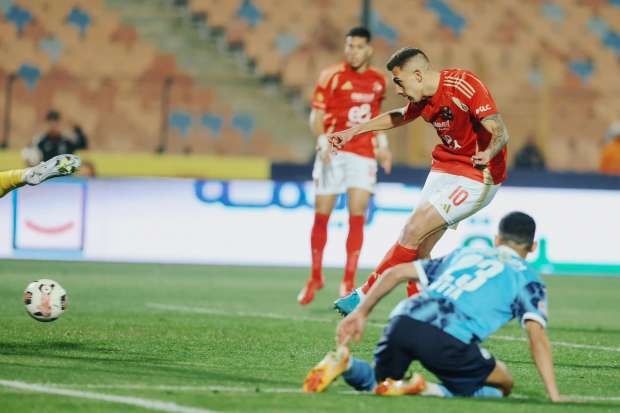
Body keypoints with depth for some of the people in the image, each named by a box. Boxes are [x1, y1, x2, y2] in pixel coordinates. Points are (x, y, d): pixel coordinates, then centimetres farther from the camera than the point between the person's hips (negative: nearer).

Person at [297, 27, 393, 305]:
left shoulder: (378, 81, 9)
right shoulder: (331, 76, -4)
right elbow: (316, 115, -6)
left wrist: (382, 145, 12)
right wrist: (322, 142, -21)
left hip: (364, 154, 2)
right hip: (334, 152, -2)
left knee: (357, 216, -7)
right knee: (321, 216, 1)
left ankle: (349, 282, -1)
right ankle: (315, 277, 16)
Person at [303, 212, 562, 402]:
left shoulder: (464, 254, 33)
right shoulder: (527, 278, 19)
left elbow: (396, 272, 26)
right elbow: (537, 337, 4)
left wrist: (361, 313, 30)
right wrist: (554, 396, 3)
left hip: (404, 319, 5)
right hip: (447, 338, -5)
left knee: (376, 382, 32)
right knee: (502, 386, 16)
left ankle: (344, 363, -5)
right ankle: (429, 390, -12)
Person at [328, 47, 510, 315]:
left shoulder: (464, 86, -23)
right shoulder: (423, 98, 2)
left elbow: (500, 132, -28)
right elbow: (399, 117, 24)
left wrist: (488, 153, -49)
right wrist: (353, 131, 24)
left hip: (476, 177, -8)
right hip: (443, 169, 8)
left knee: (413, 232, -13)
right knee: (418, 249, 1)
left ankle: (365, 296, -2)